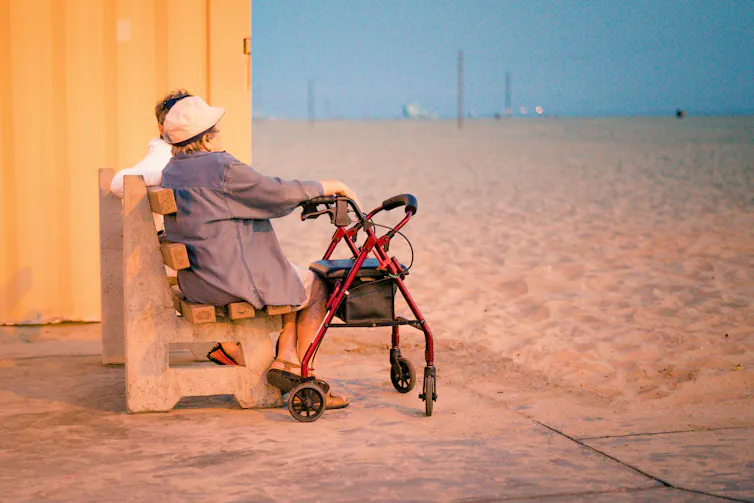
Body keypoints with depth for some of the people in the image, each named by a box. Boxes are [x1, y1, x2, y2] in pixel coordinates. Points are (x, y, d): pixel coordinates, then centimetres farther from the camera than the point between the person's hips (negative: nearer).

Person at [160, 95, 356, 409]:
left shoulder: (172, 172, 11)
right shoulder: (222, 168, -20)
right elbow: (277, 193, -17)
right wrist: (330, 186, -5)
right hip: (233, 280, -10)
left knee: (293, 281, 24)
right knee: (316, 287, 9)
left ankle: (285, 360, 14)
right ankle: (303, 374, 11)